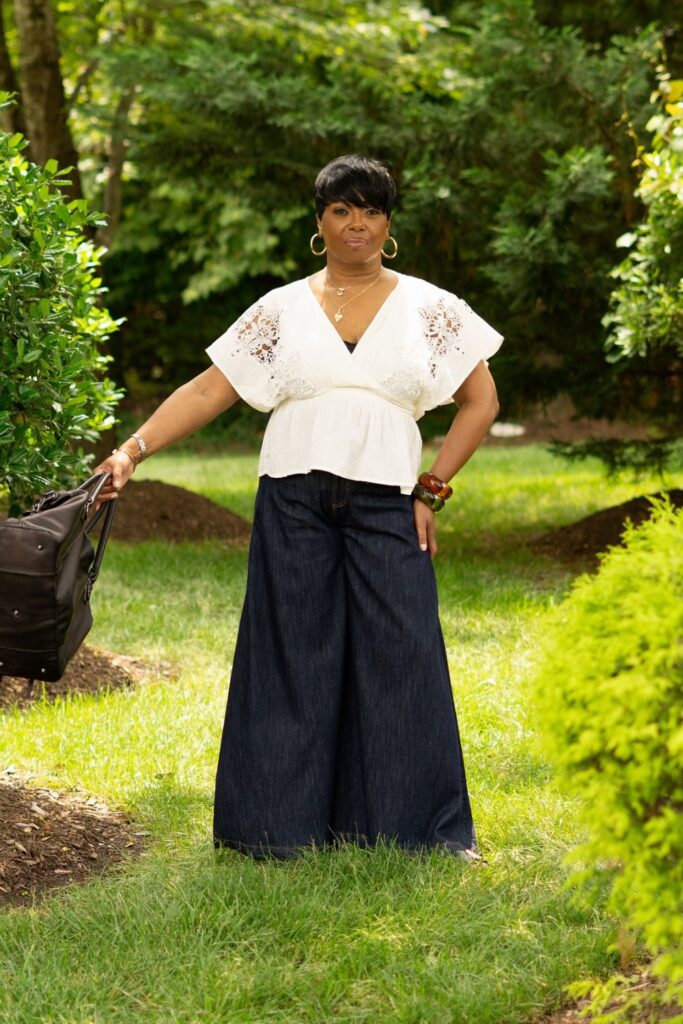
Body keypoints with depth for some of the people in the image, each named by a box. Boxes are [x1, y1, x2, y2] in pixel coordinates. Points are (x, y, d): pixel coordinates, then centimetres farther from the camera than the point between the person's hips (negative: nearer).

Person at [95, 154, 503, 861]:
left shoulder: (428, 309, 9)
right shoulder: (281, 308, 9)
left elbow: (481, 401, 11)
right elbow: (208, 390, 6)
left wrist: (431, 489, 3)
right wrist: (133, 449, -6)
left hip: (386, 506, 0)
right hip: (294, 507, 0)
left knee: (400, 658, -2)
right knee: (293, 657, 2)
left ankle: (411, 826, 8)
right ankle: (285, 828, 10)